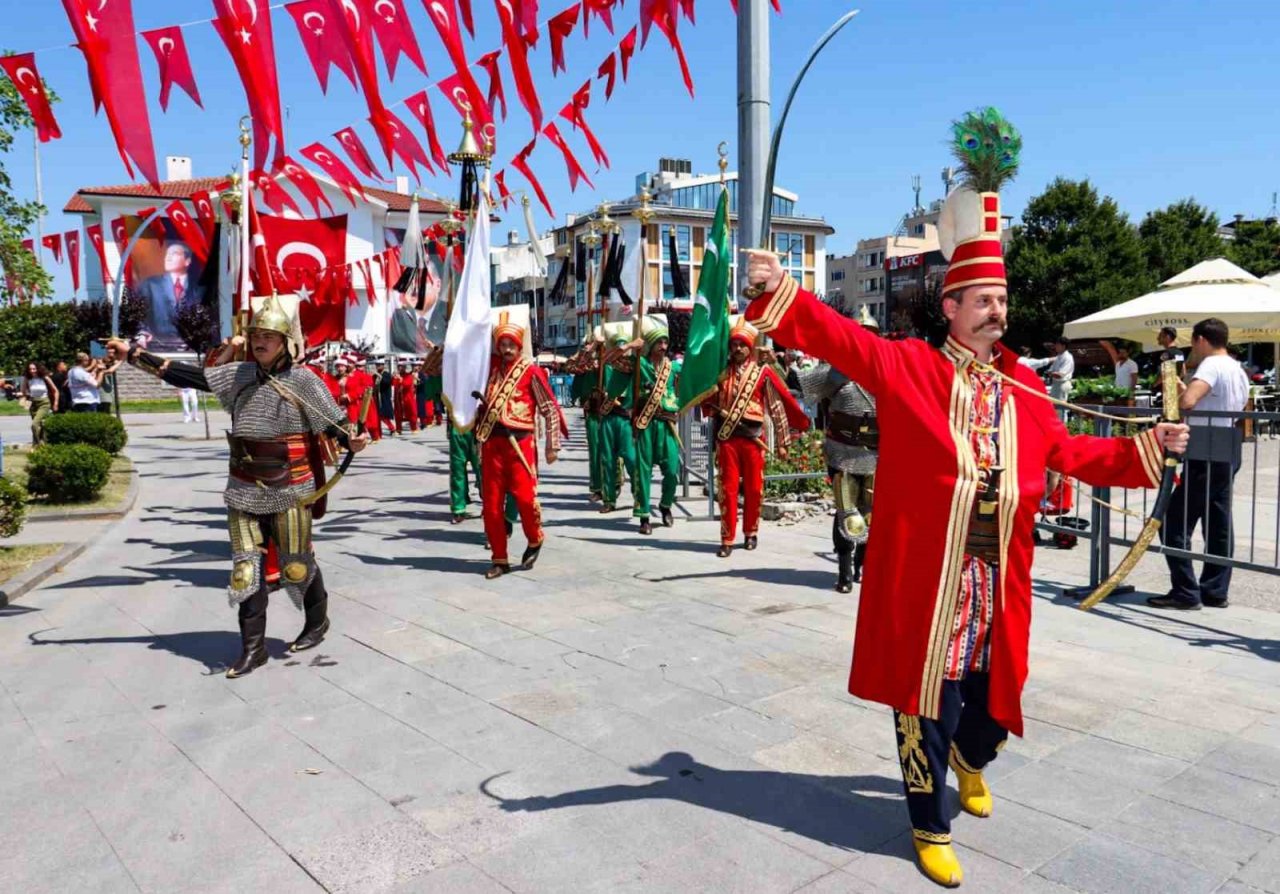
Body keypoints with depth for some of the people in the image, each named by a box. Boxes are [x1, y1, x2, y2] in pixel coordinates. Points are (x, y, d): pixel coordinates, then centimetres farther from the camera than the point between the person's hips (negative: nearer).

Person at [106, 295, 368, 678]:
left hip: (289, 491, -5)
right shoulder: (239, 375, 6)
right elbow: (188, 374, 9)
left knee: (296, 566, 6)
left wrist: (351, 440, -32)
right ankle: (253, 647, 15)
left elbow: (333, 421, -10)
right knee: (246, 568, 5)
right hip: (244, 491, 5)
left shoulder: (303, 380, -8)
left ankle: (317, 622, 32)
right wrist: (133, 355, 8)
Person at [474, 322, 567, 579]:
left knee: (524, 496, -12)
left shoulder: (531, 371, -1)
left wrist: (553, 445, -4)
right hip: (491, 441, 5)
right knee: (491, 502, 4)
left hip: (520, 442, -4)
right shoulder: (491, 366, 12)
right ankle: (499, 559, 16)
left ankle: (534, 541, 19)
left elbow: (550, 409, -2)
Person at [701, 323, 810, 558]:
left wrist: (781, 441, 0)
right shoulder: (722, 372, 7)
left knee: (754, 488, 8)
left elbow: (777, 406, 1)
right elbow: (710, 402, 19)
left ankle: (751, 532, 25)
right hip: (727, 438, 1)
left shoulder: (763, 373, -1)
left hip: (753, 438, -1)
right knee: (728, 488, -1)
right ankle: (727, 539, 4)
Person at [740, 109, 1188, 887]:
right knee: (928, 693, 4)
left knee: (988, 680, 20)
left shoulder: (1023, 387, 8)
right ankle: (931, 827, 22)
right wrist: (781, 290, -29)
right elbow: (840, 338, -17)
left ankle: (971, 762, 54)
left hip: (996, 576, 5)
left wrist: (1146, 448, 10)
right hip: (924, 574, -5)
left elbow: (1070, 453, 17)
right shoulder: (907, 367, -6)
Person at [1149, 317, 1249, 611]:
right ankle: (1215, 591, 16)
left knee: (1174, 524, -5)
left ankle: (1185, 592, -5)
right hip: (1228, 457, 10)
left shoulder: (1211, 365, -13)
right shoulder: (1239, 371, 17)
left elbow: (1187, 402, -30)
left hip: (1206, 458, -10)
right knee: (1219, 525, 11)